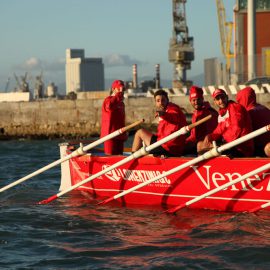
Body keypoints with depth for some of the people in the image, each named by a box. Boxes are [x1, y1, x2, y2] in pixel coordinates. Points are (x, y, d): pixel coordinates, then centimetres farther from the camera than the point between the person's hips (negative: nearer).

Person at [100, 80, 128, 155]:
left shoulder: (121, 103, 20)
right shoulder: (108, 100, -7)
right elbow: (109, 106, -35)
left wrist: (124, 133, 24)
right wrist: (118, 95, -25)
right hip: (110, 133, -9)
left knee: (119, 154, 9)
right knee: (110, 154, -9)